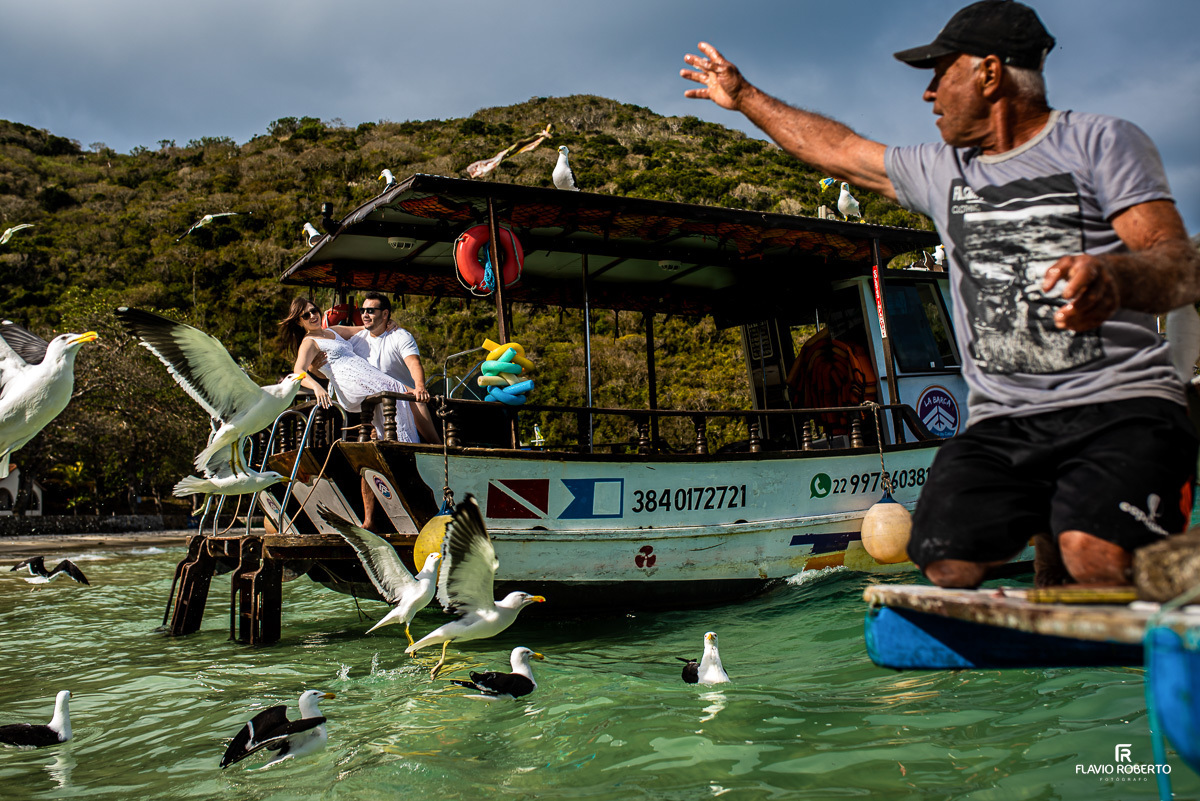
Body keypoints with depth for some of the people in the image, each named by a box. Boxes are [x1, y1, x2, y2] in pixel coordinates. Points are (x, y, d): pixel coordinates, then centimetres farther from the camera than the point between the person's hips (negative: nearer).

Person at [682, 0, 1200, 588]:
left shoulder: (1101, 142, 5)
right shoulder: (943, 170, 20)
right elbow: (837, 150, 31)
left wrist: (1114, 275, -30)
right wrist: (743, 96, 38)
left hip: (1120, 404, -4)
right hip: (1004, 424, 5)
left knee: (1098, 558, -33)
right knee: (948, 563, -22)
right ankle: (1046, 537, 5)